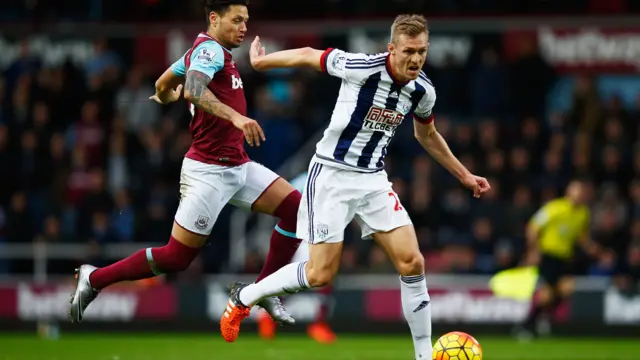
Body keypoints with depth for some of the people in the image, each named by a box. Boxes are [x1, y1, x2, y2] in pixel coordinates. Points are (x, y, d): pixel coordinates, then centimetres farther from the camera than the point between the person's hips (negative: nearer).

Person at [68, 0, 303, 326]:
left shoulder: (206, 50, 13)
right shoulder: (211, 49, -16)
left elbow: (163, 84, 28)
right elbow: (193, 90, -37)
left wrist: (165, 96, 52)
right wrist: (236, 117, -48)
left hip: (237, 167, 10)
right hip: (209, 171, -10)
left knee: (295, 208, -1)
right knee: (176, 258, -5)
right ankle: (94, 279, 10)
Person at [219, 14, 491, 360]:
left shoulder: (423, 91, -4)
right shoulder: (363, 67, -22)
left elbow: (427, 135, 18)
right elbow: (308, 56, -7)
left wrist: (464, 175, 21)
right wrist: (260, 61, 5)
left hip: (373, 179, 5)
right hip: (332, 175, -5)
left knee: (412, 263, -8)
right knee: (321, 274, -7)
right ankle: (244, 297, 17)